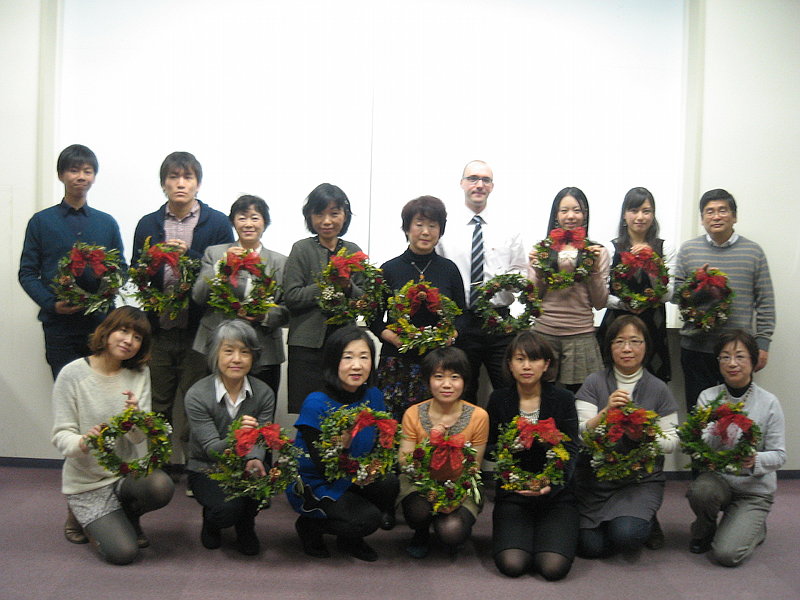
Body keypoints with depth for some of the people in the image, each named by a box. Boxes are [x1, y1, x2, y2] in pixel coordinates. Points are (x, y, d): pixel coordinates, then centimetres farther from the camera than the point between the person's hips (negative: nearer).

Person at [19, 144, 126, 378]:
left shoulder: (107, 223, 13)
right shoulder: (41, 221, 6)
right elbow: (27, 273, 4)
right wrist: (52, 304, -13)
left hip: (101, 322, 2)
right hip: (59, 324, -2)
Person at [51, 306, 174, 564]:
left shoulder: (139, 374, -1)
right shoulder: (72, 374, -11)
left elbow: (139, 437, -8)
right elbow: (61, 436, -11)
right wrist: (83, 442, -34)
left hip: (127, 471, 3)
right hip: (87, 481, -3)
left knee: (161, 486, -30)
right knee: (123, 552, -16)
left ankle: (127, 514, 6)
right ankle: (82, 516, 16)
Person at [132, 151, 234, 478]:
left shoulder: (217, 223, 2)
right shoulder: (147, 224, 10)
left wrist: (189, 255, -16)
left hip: (199, 328, -3)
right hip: (159, 327, 3)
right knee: (159, 405, 11)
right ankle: (162, 465, 23)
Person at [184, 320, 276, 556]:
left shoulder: (264, 393, -7)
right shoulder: (197, 395, -16)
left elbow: (261, 439, -10)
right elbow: (212, 448, -22)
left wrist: (255, 459, -34)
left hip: (243, 467, 3)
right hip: (206, 470, -2)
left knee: (262, 478, -32)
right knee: (229, 508, -30)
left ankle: (245, 526, 3)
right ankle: (211, 521, 11)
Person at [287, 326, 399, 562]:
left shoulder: (373, 396, -5)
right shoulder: (316, 404, -23)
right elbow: (325, 468, -22)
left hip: (353, 480, 6)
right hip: (313, 485, -6)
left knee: (389, 483, -22)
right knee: (367, 519, -25)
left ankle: (350, 540, 5)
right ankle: (309, 525, 5)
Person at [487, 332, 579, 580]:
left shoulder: (563, 399, -2)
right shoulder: (499, 400, 2)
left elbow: (571, 451, -8)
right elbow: (489, 447, 5)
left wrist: (552, 483, -27)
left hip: (556, 495, 0)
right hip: (512, 494, 1)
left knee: (554, 567, -20)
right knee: (511, 564, -21)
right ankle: (525, 534, 14)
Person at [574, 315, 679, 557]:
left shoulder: (658, 389, 2)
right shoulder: (594, 383, 0)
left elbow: (671, 442, 1)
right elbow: (581, 434, -8)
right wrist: (606, 411, -24)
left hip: (643, 479, 0)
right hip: (596, 474, 0)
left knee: (625, 535, -25)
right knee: (590, 546, -15)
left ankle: (647, 521, 11)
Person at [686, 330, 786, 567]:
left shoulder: (769, 403, -7)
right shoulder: (707, 397, -3)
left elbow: (779, 454, -6)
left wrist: (755, 461, -28)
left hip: (755, 488, -2)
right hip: (717, 478, 2)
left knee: (727, 554, -18)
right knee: (699, 490, -35)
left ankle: (754, 527, 18)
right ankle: (704, 530, 2)